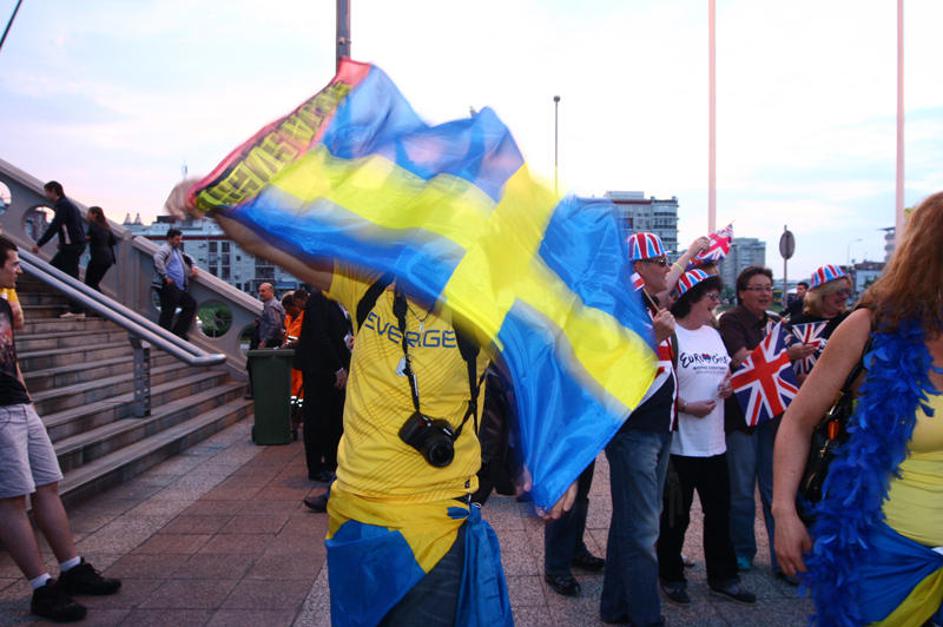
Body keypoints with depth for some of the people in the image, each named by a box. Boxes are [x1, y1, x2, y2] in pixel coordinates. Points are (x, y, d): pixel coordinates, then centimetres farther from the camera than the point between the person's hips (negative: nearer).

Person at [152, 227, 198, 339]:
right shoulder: (165, 248, -5)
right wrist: (165, 277, -24)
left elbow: (188, 257, 43)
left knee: (191, 304, 12)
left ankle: (178, 332, 14)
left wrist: (192, 267, 22)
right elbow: (158, 259, -25)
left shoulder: (177, 250, 25)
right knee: (168, 313, -9)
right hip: (168, 287, -10)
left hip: (179, 288, 10)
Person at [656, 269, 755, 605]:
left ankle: (722, 577, 30)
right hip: (680, 444, -7)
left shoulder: (713, 333, 11)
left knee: (719, 513, 15)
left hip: (714, 442, 7)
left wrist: (728, 384, 1)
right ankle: (671, 577, 25)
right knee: (676, 516, 8)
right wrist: (686, 407, -20)